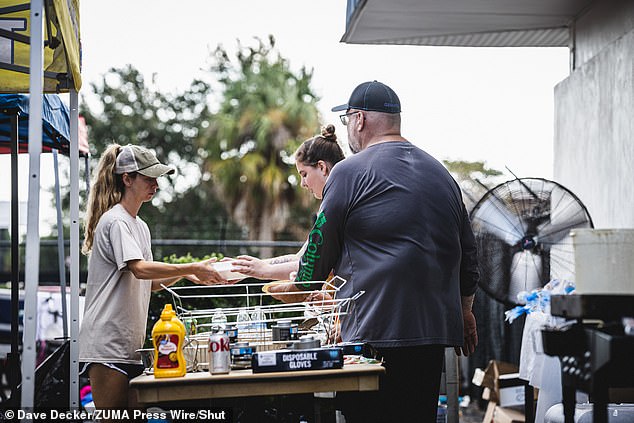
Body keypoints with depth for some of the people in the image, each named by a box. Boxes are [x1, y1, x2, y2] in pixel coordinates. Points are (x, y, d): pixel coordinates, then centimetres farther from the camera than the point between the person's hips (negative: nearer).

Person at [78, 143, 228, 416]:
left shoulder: (140, 226, 19)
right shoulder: (115, 221, -10)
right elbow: (139, 269, -24)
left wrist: (186, 275, 5)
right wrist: (192, 268, -23)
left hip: (130, 345, 9)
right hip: (107, 345, -9)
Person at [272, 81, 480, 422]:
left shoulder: (350, 172, -5)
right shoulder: (441, 173, 16)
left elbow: (319, 253, 2)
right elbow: (468, 256, 21)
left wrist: (299, 289, 22)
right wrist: (464, 312, 33)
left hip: (375, 334, -7)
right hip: (435, 332, 7)